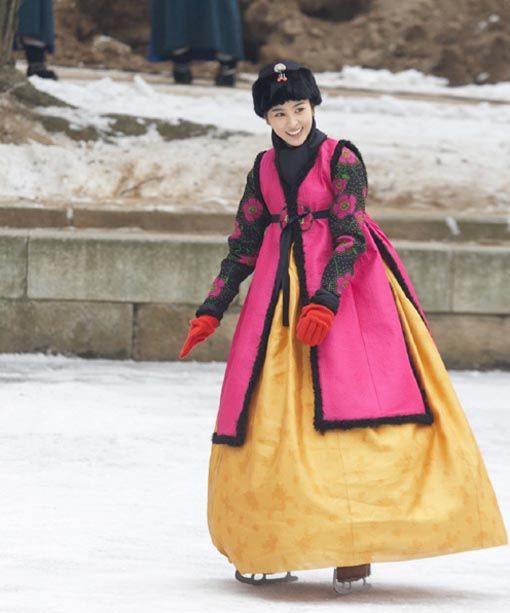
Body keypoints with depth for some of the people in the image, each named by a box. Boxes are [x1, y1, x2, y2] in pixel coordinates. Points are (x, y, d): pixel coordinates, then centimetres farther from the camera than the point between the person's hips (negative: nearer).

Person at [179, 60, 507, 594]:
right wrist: (210, 310, 9)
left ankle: (354, 548, -14)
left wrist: (325, 301, -22)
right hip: (280, 291, 5)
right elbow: (242, 246, 15)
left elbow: (350, 237, -10)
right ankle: (273, 548, 8)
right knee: (271, 413, 1)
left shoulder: (341, 158, -2)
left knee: (343, 409, -13)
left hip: (345, 287, -5)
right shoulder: (264, 168, 12)